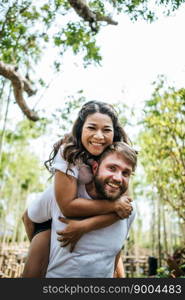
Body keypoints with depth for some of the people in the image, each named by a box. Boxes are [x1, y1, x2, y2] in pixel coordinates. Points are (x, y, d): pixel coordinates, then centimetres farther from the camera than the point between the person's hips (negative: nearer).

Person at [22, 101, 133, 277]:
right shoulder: (68, 153, -31)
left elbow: (121, 209, -24)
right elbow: (67, 206, -34)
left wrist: (83, 226, -36)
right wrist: (114, 205, -34)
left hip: (97, 219, 3)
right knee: (35, 272, -13)